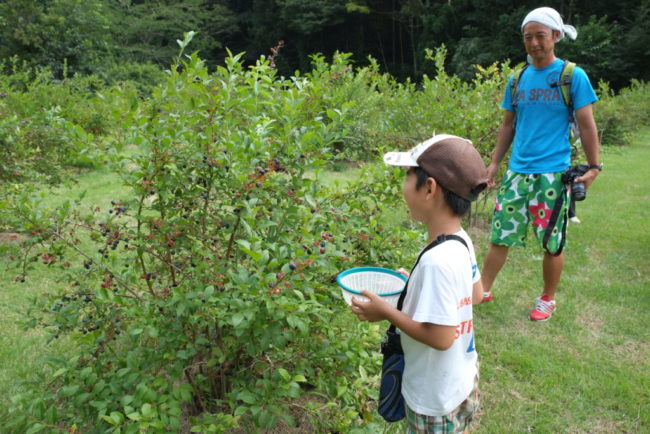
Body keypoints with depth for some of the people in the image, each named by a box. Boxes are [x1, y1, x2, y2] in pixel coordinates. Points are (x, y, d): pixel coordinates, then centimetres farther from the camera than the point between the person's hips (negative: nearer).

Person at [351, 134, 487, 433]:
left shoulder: (436, 261, -34)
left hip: (437, 396, -7)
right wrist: (416, 285, 6)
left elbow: (440, 337, -30)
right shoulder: (462, 241, -8)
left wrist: (386, 311, -20)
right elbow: (476, 294, 7)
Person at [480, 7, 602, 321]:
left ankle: (548, 299, 25)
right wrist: (494, 163, 10)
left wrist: (593, 167, -7)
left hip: (553, 174, -3)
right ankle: (483, 289, 19)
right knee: (500, 236, 6)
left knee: (552, 243, 6)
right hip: (517, 172, 4)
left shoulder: (573, 76, -3)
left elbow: (586, 124, -3)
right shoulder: (517, 79, 9)